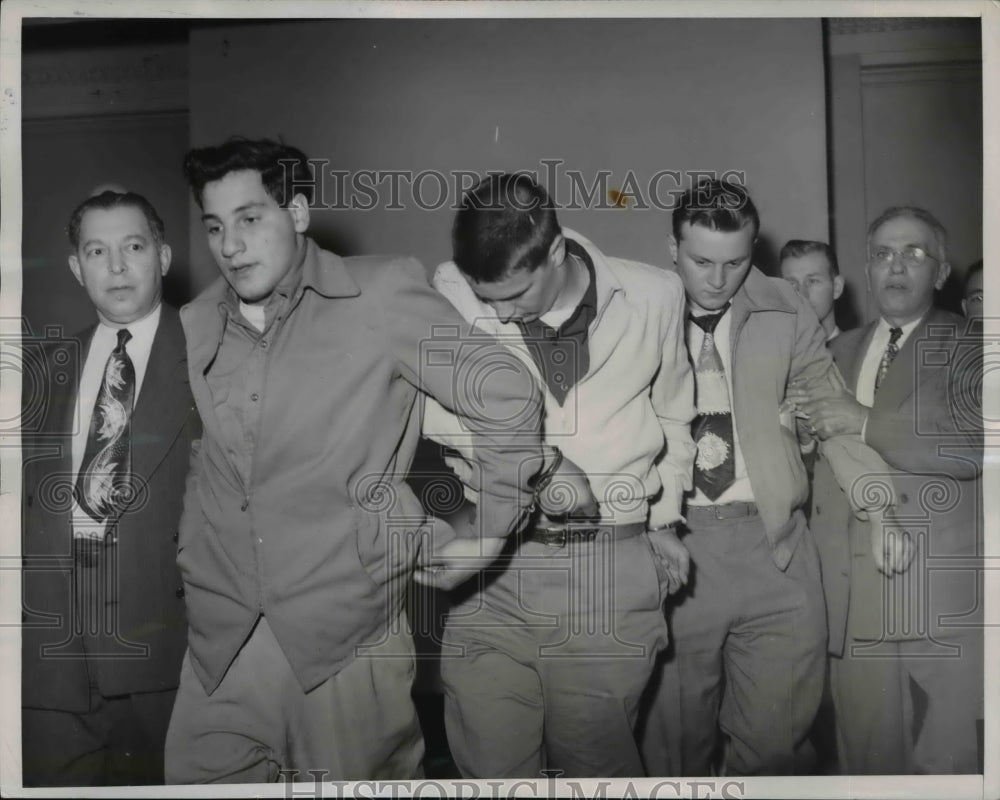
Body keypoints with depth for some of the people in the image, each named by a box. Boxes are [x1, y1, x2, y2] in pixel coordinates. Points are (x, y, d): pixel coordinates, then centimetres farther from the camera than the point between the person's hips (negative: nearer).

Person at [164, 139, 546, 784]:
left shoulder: (382, 296, -10)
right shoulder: (195, 327, 5)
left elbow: (509, 399, -9)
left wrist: (489, 533, -5)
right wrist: (195, 563, 13)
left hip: (345, 636, -4)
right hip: (220, 636, 4)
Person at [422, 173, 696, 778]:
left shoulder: (655, 297, 2)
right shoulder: (452, 292, -5)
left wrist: (664, 519, 18)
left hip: (613, 568, 1)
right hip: (492, 564, 0)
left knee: (599, 764, 10)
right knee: (491, 767, 5)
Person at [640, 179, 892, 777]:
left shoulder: (785, 313, 7)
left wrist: (875, 495, -2)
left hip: (772, 543, 1)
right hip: (674, 544, -1)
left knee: (773, 735, 6)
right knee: (678, 734, 7)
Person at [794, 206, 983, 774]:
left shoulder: (967, 348, 3)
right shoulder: (839, 352, 18)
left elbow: (974, 442, -15)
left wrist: (866, 421, -12)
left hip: (946, 602, -3)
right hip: (856, 598, 4)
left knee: (951, 761, 2)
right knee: (870, 757, 8)